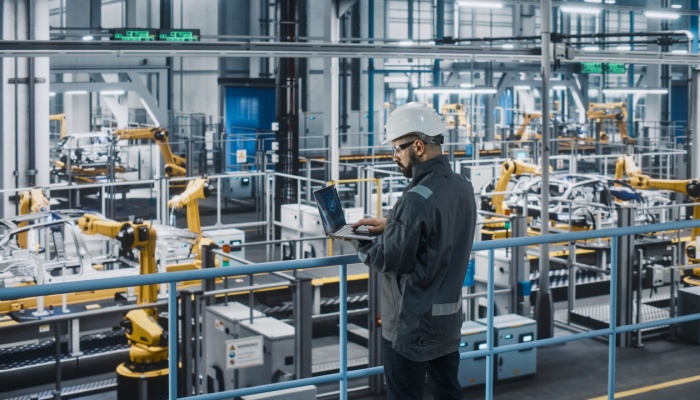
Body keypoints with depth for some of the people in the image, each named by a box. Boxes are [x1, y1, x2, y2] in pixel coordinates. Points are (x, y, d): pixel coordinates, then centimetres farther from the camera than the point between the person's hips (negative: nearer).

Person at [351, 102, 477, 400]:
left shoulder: (416, 199, -24)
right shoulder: (462, 187, 3)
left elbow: (391, 261, -19)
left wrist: (356, 241, -3)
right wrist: (390, 225, 9)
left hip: (413, 322, -8)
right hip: (449, 316, 8)